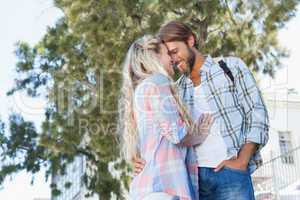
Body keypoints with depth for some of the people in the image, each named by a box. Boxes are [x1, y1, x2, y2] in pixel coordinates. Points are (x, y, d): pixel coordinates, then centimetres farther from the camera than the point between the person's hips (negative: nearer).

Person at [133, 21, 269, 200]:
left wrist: (241, 162, -11)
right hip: (193, 177, 3)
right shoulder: (178, 90, 17)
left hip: (230, 173, -3)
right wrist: (146, 161, -6)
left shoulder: (231, 67, 7)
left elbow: (258, 115, 0)